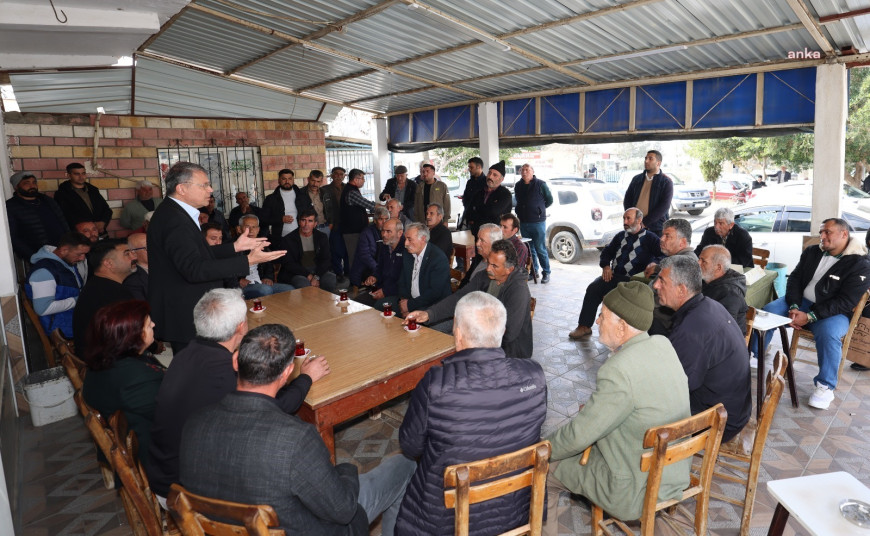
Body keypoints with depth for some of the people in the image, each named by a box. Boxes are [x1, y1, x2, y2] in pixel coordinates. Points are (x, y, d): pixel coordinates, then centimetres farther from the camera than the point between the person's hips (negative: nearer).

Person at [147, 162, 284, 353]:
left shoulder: (173, 213, 11)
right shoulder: (174, 220, -23)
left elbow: (198, 254, 15)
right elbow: (194, 269, -31)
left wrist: (234, 247, 7)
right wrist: (248, 261, -32)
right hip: (184, 317, -10)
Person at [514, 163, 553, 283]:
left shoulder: (540, 184, -5)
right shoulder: (518, 186, 9)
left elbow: (549, 200, 4)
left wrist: (539, 209, 7)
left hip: (538, 222, -5)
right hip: (523, 222, 5)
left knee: (540, 249, -3)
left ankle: (546, 272, 7)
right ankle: (533, 271, 22)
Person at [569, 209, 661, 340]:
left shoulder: (649, 238, 5)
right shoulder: (621, 236, 22)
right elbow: (606, 252, 25)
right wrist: (606, 266, 6)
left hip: (632, 280, -5)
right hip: (613, 276, 5)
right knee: (593, 289, -19)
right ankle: (584, 326, -18)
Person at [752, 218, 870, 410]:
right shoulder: (812, 252, 7)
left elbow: (845, 302, -17)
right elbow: (795, 279, 5)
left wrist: (809, 316, -26)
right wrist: (794, 307, -13)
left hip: (833, 313, -5)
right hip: (801, 302, 5)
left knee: (828, 333, -35)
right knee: (767, 311, -18)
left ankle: (825, 387, -17)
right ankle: (755, 357, -1)